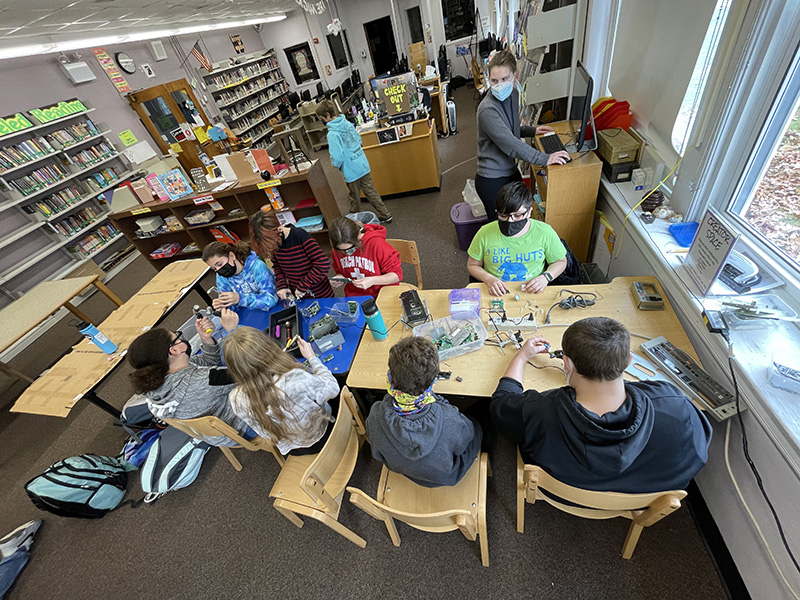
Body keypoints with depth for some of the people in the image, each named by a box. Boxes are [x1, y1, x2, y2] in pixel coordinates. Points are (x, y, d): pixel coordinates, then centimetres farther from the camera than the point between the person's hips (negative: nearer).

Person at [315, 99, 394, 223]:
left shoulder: (332, 134, -21)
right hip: (363, 164, 7)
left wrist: (336, 165, -5)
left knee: (355, 199, 12)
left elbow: (337, 158, -26)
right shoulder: (347, 123, 3)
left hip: (351, 171, -7)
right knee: (371, 192, 16)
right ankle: (385, 215, 23)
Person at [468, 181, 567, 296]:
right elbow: (472, 265, 4)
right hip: (496, 294, 0)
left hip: (532, 293, 1)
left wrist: (545, 277, -9)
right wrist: (488, 279, -15)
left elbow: (560, 261, 11)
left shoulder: (545, 232, -4)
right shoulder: (485, 233, -7)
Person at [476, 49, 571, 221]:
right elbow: (509, 144, -30)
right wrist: (544, 158, -31)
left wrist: (532, 131, 8)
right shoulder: (487, 110, -24)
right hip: (492, 180, -8)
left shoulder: (513, 94, 4)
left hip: (511, 171, 8)